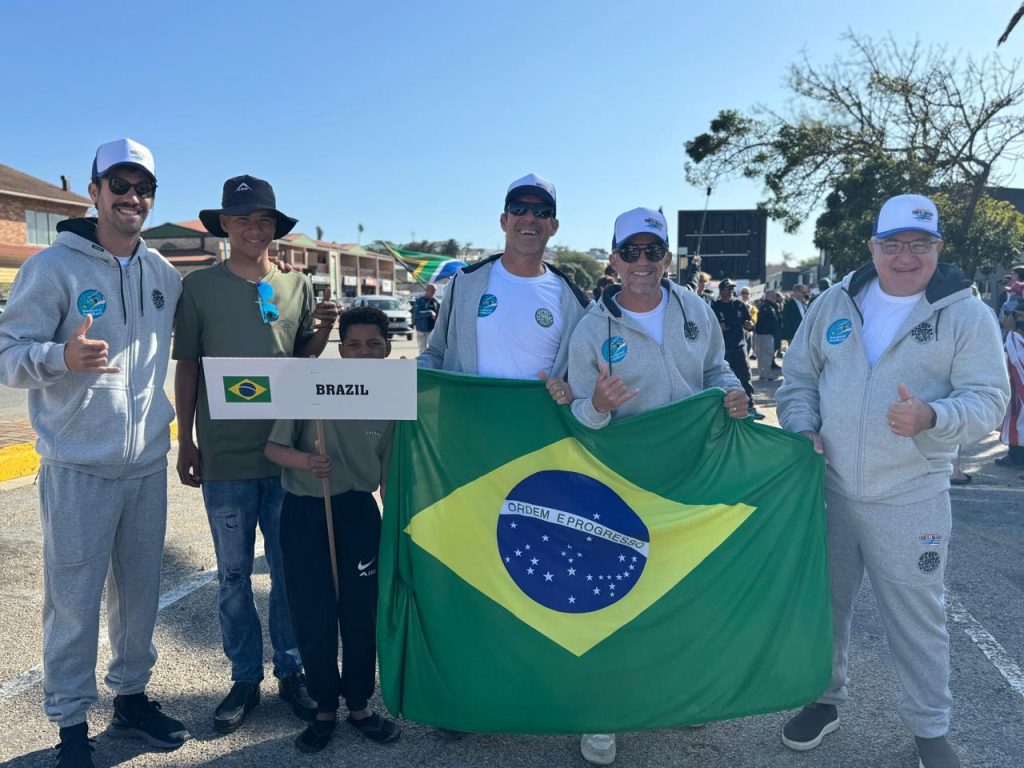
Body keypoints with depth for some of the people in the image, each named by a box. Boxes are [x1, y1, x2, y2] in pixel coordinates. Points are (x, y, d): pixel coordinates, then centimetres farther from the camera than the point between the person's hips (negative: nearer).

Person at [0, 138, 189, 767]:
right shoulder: (55, 266, -8)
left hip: (148, 462, 5)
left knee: (141, 591, 16)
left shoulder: (164, 274, 8)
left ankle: (132, 697, 33)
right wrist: (63, 357, -30)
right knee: (75, 601, 3)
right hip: (79, 467, -5)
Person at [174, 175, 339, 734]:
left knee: (290, 569, 10)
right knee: (234, 574, 10)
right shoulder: (200, 286, 0)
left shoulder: (298, 286, 6)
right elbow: (186, 368, 4)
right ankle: (245, 677, 26)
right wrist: (186, 441, 3)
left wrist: (323, 329, -8)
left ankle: (290, 671, 26)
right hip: (224, 456, -1)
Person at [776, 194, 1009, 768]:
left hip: (911, 498, -3)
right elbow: (799, 379, 9)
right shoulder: (833, 305, 5)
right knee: (826, 602, 16)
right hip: (828, 488, 3)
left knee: (917, 616, 9)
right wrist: (803, 430, -8)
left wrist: (932, 417, -29)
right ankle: (826, 699, 38)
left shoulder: (967, 314, -4)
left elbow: (988, 400, -9)